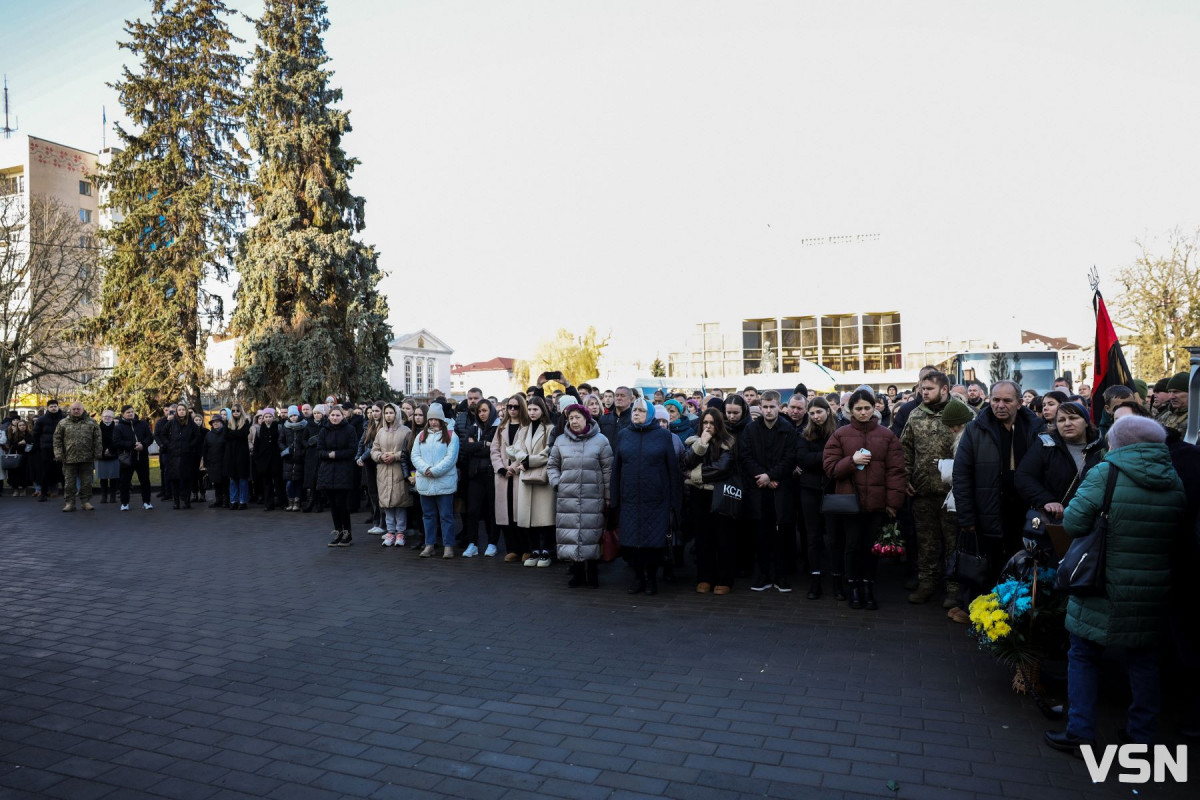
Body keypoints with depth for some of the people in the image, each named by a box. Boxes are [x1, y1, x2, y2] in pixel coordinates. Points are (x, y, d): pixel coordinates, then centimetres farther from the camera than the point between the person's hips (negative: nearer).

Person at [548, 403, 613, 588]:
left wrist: (607, 496, 0)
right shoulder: (561, 441, 9)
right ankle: (577, 572, 15)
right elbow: (552, 465, 19)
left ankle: (592, 573, 13)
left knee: (591, 535, 0)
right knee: (570, 534, 3)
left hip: (592, 498, -2)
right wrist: (556, 483, 3)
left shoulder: (600, 440, 1)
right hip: (567, 497, 3)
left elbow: (608, 470, 2)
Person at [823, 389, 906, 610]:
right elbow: (830, 467, -1)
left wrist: (893, 501, -5)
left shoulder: (887, 435, 3)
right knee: (853, 546, 5)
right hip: (849, 500, 0)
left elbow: (895, 470, 0)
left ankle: (868, 589, 23)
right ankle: (854, 589, 21)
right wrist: (852, 461, -17)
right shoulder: (840, 435, 2)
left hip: (876, 502, 1)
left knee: (871, 547, 8)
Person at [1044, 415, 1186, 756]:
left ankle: (1080, 734, 12)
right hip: (1152, 595, 5)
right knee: (1143, 660, 19)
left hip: (1104, 590, -5)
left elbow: (1072, 523, -17)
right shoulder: (1175, 482, 2)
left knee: (1084, 655, 9)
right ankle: (1142, 734, 29)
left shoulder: (1105, 474, -15)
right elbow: (1179, 537, 10)